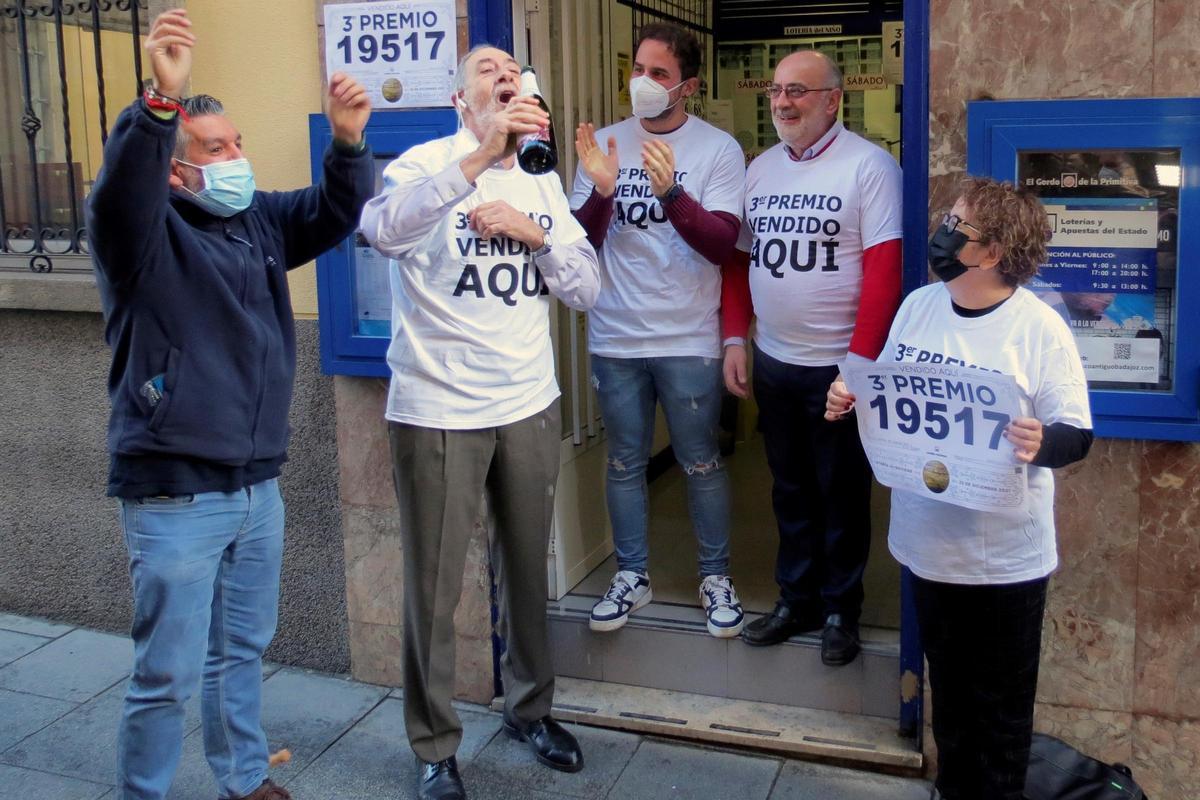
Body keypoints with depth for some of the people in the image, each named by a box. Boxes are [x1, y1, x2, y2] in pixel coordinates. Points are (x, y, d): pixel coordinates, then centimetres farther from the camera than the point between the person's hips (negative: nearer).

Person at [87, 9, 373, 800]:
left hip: (258, 485, 6)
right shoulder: (141, 234, -10)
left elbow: (335, 212, 2)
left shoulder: (260, 221, 8)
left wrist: (349, 140, -18)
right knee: (169, 671, 3)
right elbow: (122, 186, -30)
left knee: (242, 650, 20)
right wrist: (162, 99, -47)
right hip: (175, 495, -6)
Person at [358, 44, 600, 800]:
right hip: (438, 413, -4)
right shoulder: (426, 163, -7)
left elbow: (588, 289, 5)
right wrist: (481, 154, -41)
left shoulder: (541, 183, 9)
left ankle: (531, 709, 36)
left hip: (529, 407, 5)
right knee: (435, 588, 4)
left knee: (527, 569, 16)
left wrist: (533, 230, -12)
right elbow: (383, 229, -31)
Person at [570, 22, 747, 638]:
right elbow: (581, 242, -1)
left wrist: (671, 193, -30)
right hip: (615, 339, 3)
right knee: (624, 464, 14)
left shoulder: (718, 149, -5)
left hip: (688, 341, -2)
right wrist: (601, 191, -20)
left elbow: (722, 244, -14)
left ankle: (715, 576, 27)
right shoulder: (605, 144, 3)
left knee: (701, 465, 9)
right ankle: (631, 576, 29)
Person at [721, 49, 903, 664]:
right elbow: (739, 260, 13)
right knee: (790, 490, 16)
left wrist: (860, 359, -20)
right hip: (772, 361, 6)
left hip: (838, 366, -5)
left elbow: (884, 269, -15)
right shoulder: (760, 169, 9)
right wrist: (734, 338, 4)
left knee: (842, 495, 7)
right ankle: (796, 599, 30)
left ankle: (840, 610, 23)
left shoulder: (868, 165, -9)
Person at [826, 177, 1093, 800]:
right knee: (948, 687, 22)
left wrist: (1041, 444, -34)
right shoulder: (918, 306, 2)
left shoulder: (1040, 328, -15)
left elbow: (1077, 435, -12)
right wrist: (848, 401, -7)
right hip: (928, 543, 5)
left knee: (1001, 703, 12)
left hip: (1005, 555, -5)